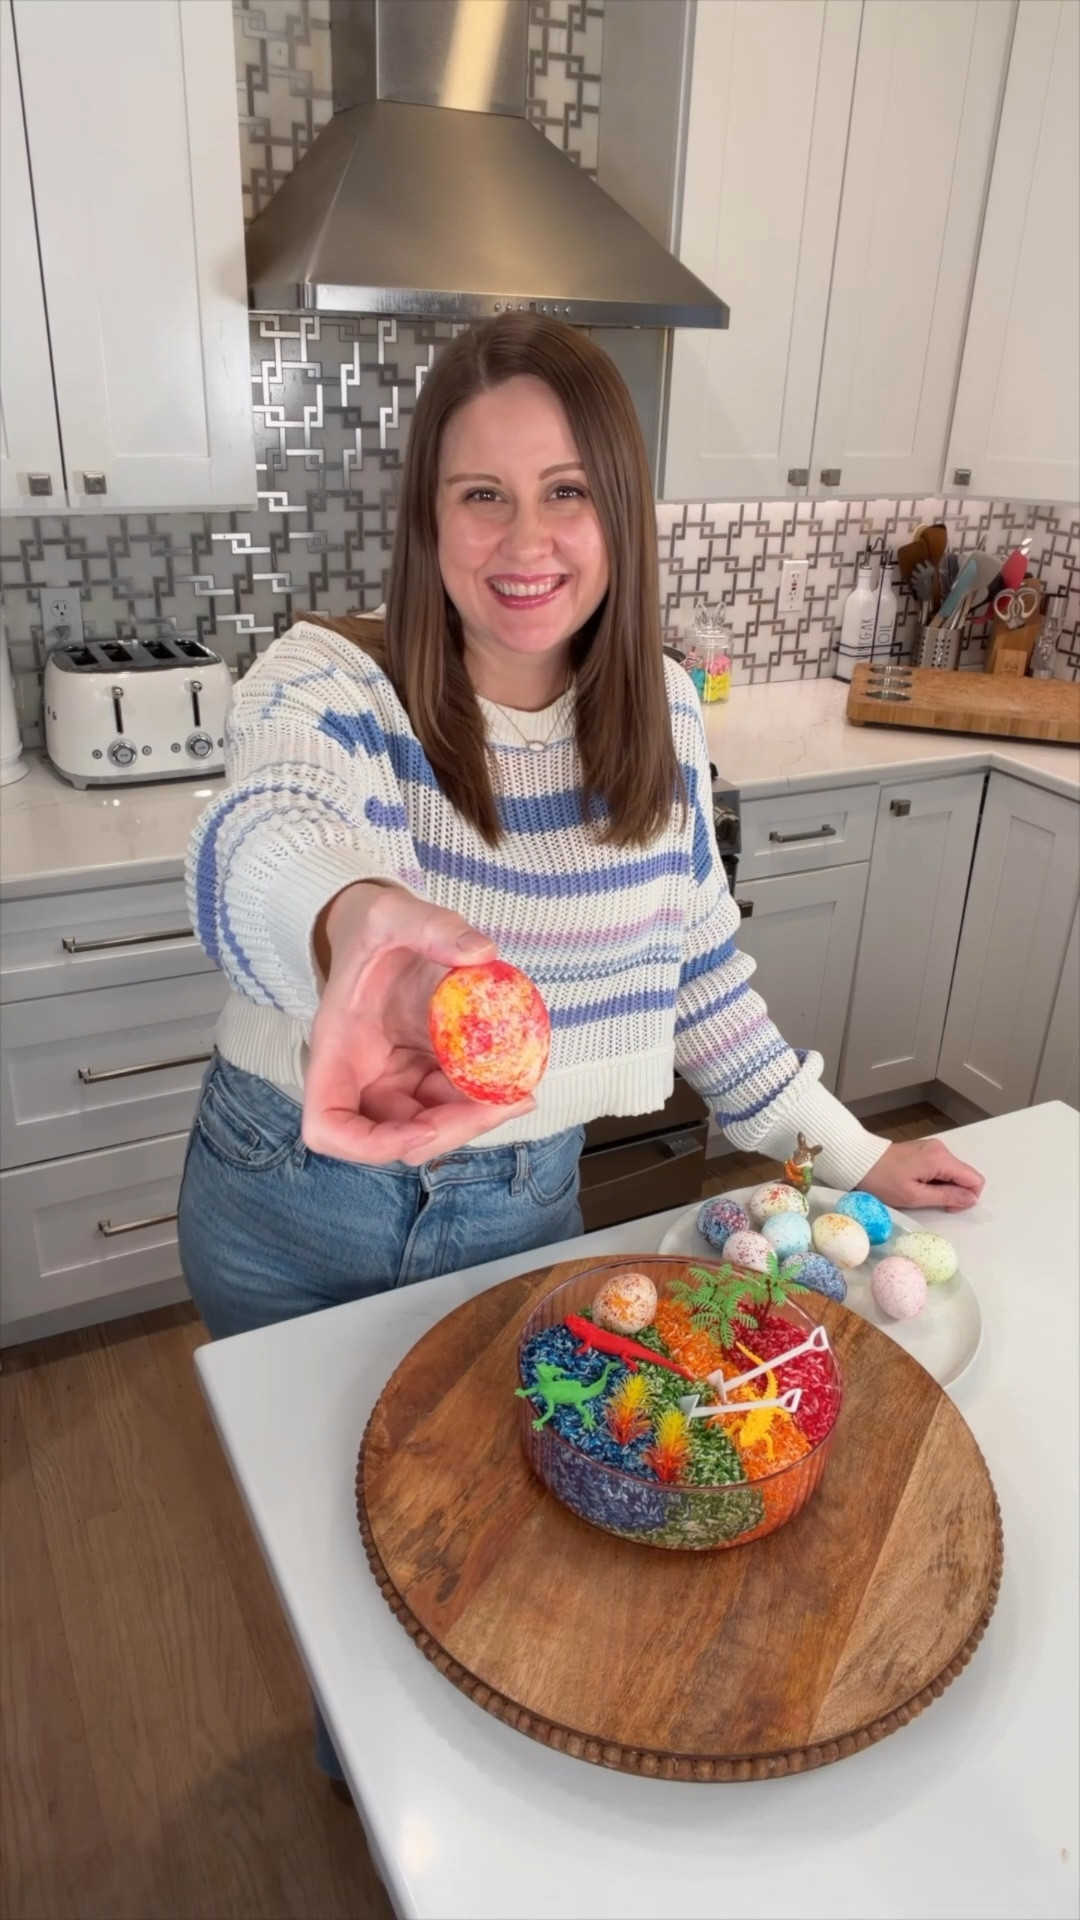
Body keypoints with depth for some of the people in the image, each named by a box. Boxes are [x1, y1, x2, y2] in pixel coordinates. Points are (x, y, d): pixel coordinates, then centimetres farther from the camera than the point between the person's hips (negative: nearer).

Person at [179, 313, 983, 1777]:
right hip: (292, 1210, -1)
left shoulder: (660, 719, -7)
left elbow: (700, 961, 3)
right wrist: (359, 924, -68)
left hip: (522, 1202, 2)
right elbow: (262, 839, -44)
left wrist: (847, 1150, 6)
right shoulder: (330, 685, -20)